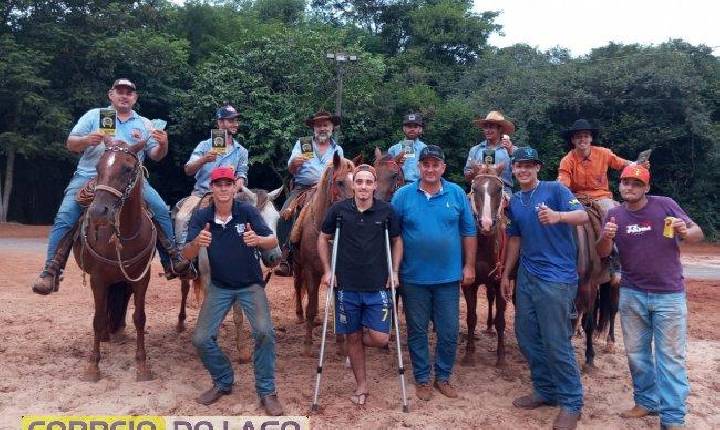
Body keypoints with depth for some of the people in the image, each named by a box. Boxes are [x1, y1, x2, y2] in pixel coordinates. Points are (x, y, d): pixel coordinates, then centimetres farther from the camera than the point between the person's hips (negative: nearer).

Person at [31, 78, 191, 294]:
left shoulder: (144, 124, 15)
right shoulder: (94, 115, 11)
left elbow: (155, 156, 9)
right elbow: (70, 144, 5)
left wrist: (162, 145, -14)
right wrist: (86, 140, -18)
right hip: (89, 176, -1)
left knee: (161, 210, -15)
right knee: (65, 216, -17)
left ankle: (173, 260, -4)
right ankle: (51, 272, -13)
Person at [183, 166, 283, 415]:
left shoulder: (247, 212, -14)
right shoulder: (201, 217, -10)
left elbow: (273, 242, -15)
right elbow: (187, 255, -15)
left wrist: (258, 240, -38)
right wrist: (197, 243, -39)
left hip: (251, 285, -2)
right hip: (219, 287, 3)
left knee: (264, 333, -20)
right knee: (201, 339, -1)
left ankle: (266, 391, -2)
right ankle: (223, 382, 25)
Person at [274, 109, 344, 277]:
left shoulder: (338, 150, 18)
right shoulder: (301, 144, 13)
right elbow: (291, 170, 6)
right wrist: (294, 163, -18)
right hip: (302, 188, -1)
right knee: (285, 215, -26)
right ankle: (286, 258, -21)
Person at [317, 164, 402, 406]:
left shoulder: (386, 211, -2)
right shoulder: (339, 210, -2)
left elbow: (397, 241, 10)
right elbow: (323, 239, 10)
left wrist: (394, 271, 1)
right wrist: (328, 270, 3)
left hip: (378, 286, 0)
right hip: (347, 286, 0)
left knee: (380, 339, -6)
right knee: (353, 338, 9)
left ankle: (361, 336, 30)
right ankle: (361, 385, 28)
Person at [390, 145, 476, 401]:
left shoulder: (457, 194, -1)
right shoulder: (403, 195, -4)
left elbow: (469, 232, 4)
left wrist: (469, 266, 1)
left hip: (449, 277, 1)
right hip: (413, 277, -1)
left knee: (449, 332, 9)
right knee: (417, 331, 11)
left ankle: (443, 376, 28)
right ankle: (422, 379, 26)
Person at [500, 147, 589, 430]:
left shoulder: (555, 190, -7)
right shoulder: (514, 202, 12)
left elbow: (583, 216, -20)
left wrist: (558, 216, -40)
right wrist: (506, 274, 19)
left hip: (556, 278, -7)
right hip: (526, 277, 7)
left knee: (556, 344, -4)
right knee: (526, 338, 13)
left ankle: (571, 403, 12)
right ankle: (545, 390, 30)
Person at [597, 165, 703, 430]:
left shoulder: (666, 205, -8)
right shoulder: (614, 215, 1)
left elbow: (698, 232, -6)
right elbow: (603, 253, -2)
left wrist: (686, 233, -29)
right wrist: (606, 237, -25)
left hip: (669, 295, -3)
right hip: (631, 295, 4)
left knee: (671, 356, 2)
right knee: (636, 353, 14)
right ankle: (646, 401, 32)